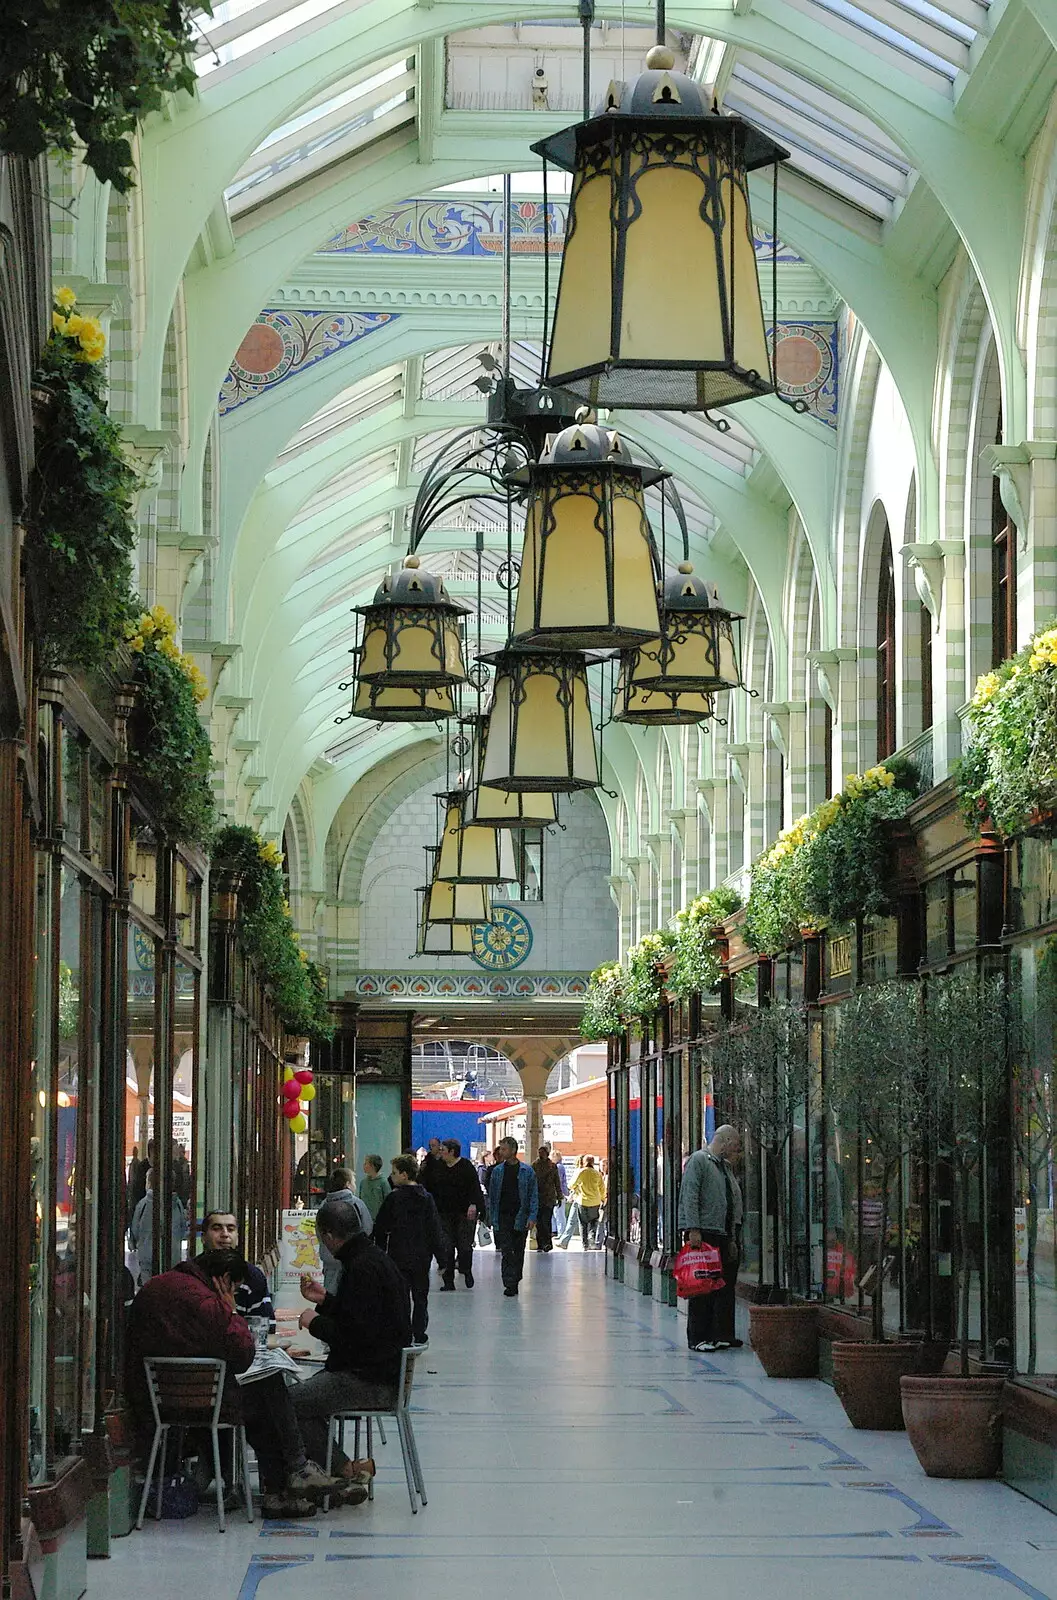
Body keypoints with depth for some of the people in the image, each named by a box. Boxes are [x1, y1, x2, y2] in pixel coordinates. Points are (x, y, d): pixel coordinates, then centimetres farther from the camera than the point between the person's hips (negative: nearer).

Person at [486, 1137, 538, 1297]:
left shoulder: (527, 1171, 0)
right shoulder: (497, 1171, 6)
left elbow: (534, 1195, 0)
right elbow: (492, 1195, 10)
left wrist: (532, 1217, -9)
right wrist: (492, 1217, 5)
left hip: (520, 1218, 0)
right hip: (503, 1217, 0)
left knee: (519, 1252, 8)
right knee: (506, 1252, -8)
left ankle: (515, 1282, 22)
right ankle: (509, 1285, -10)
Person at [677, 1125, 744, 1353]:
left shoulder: (726, 1166, 21)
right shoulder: (699, 1160, -5)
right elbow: (689, 1196, -13)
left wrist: (735, 1238, 17)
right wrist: (693, 1229, -20)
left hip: (726, 1236, 8)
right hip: (704, 1234, -8)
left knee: (725, 1287, 6)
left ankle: (722, 1335, 11)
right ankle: (698, 1337, -3)